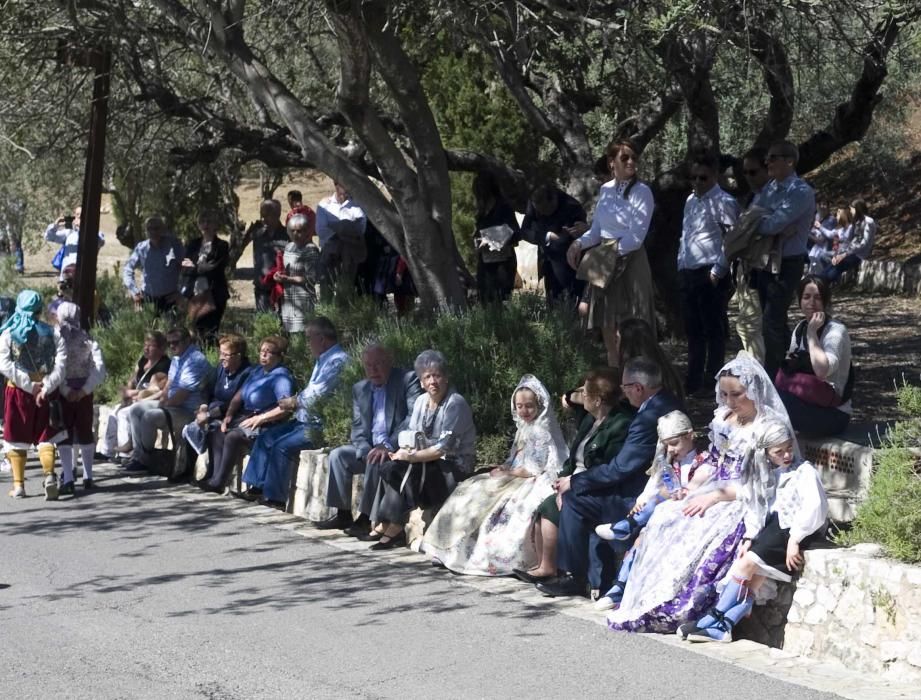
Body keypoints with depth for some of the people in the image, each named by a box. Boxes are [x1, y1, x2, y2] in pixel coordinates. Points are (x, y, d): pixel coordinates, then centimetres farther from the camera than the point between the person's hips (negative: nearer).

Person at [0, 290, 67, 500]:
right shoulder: (52, 333, 1)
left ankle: (19, 485, 10)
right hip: (46, 392, 1)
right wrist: (46, 387, -13)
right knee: (45, 436, 7)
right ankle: (49, 474, -15)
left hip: (17, 390, -1)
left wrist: (30, 385, -13)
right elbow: (61, 364, -9)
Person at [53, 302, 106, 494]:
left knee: (63, 435, 0)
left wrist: (65, 391, -12)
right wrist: (84, 390, -8)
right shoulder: (87, 339, 3)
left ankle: (68, 479, -10)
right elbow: (100, 369, -7)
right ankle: (88, 476, 22)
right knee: (85, 432, 16)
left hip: (62, 391, -3)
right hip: (83, 391, 3)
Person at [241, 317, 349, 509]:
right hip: (305, 420, 11)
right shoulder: (323, 360, 16)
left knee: (281, 446, -21)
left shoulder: (338, 361, -17)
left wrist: (292, 402, -4)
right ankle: (256, 487, 6)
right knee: (265, 438, 5)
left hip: (320, 426, -11)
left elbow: (315, 397, -22)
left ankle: (276, 498, -9)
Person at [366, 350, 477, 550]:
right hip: (429, 461, 7)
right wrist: (405, 452, -12)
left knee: (407, 471, -26)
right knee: (389, 467, -17)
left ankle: (394, 528, -17)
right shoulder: (421, 401, 8)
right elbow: (411, 436, 10)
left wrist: (411, 456, -19)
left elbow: (444, 448, -20)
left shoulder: (456, 404, -15)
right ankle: (385, 523, -18)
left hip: (455, 467, -7)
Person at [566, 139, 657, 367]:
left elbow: (636, 238, -14)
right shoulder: (606, 190, 9)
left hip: (630, 263, -6)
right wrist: (579, 243, -4)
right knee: (609, 332, 10)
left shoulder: (641, 192, -8)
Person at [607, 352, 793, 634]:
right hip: (713, 496, 7)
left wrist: (717, 497, -18)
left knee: (700, 529, -32)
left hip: (746, 503, -7)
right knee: (663, 518, -18)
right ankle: (644, 603, -21)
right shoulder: (723, 420, 14)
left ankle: (671, 611, -26)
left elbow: (763, 484, -14)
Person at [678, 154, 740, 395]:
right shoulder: (690, 201, 17)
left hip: (710, 275, -8)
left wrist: (717, 272, -15)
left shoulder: (723, 202, -8)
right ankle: (693, 381, 20)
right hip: (687, 273, 8)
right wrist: (681, 267, 15)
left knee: (714, 330, 0)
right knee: (693, 330, 12)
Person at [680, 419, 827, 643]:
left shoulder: (804, 472, -7)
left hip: (797, 532, -7)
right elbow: (758, 507, 12)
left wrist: (794, 540, -20)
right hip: (775, 528, 7)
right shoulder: (770, 474, 16)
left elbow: (814, 509, -18)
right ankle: (721, 628, -22)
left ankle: (711, 621, -15)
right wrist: (749, 537, -2)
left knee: (749, 562, -18)